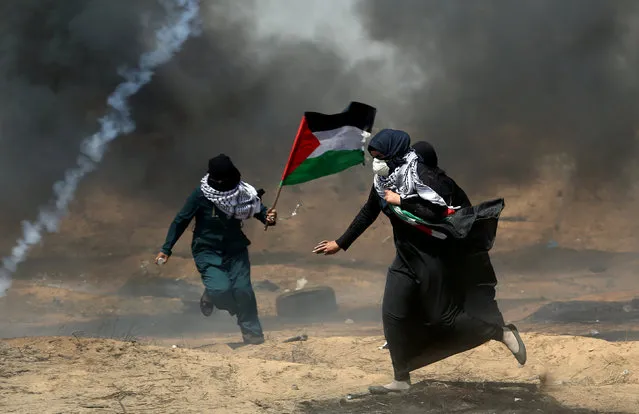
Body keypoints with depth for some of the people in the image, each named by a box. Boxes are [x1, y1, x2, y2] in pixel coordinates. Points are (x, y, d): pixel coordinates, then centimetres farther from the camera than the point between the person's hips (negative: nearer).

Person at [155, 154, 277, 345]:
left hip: (235, 250, 3)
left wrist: (268, 218, -17)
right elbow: (181, 220, -9)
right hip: (207, 251, -2)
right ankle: (209, 297, 15)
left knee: (243, 290, -11)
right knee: (221, 290, -22)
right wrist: (166, 249, -10)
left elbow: (259, 209, 8)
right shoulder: (201, 194, -17)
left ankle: (253, 334, 7)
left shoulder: (244, 193, -9)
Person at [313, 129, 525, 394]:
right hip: (405, 258, 8)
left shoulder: (418, 174, -18)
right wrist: (340, 244, 21)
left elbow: (437, 210, -28)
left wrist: (401, 201, -23)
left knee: (442, 317, -3)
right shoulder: (383, 180, 5)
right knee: (393, 315, 1)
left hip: (430, 257, -8)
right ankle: (401, 379, 9)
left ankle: (502, 334, 14)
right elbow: (367, 214, 17)